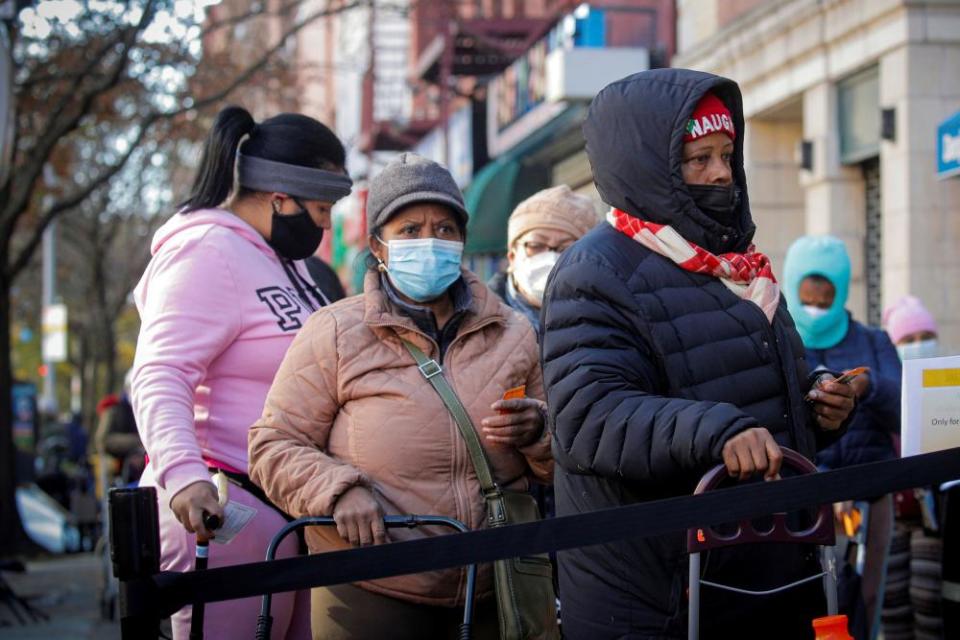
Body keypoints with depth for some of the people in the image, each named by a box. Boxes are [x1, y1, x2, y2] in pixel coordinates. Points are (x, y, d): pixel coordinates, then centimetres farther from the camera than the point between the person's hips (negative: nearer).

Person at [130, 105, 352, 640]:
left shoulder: (284, 259, 20)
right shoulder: (207, 253, -10)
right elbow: (160, 377, -19)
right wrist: (183, 474, -33)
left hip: (290, 506, 9)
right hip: (219, 507, -9)